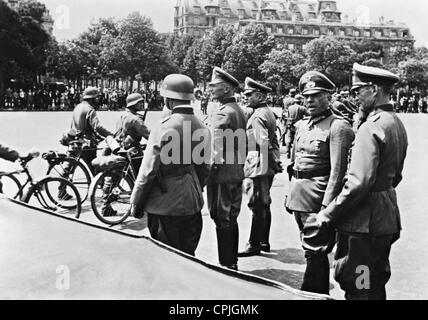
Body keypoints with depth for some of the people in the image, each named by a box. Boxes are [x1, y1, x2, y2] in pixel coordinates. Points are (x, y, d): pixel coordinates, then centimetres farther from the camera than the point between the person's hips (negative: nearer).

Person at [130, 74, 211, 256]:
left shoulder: (165, 128, -17)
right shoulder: (202, 128, 3)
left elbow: (149, 171, -13)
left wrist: (136, 203, -2)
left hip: (165, 205, -6)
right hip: (192, 204, 6)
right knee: (188, 256, 17)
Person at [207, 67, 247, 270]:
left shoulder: (222, 112, -16)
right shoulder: (239, 111, 13)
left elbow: (216, 149, -20)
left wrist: (207, 173, -14)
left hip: (222, 174, -9)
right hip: (237, 173, 9)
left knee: (223, 221, -1)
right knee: (231, 219, 15)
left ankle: (226, 265, 6)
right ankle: (232, 262, 25)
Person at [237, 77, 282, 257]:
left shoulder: (258, 116, -15)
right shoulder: (269, 113, 15)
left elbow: (263, 143, -23)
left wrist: (258, 171, -24)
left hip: (258, 167, -10)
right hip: (269, 166, 10)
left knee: (257, 207, -4)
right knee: (264, 206, 15)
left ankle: (254, 245, 4)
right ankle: (264, 242, 25)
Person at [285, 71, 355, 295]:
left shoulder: (337, 127, -12)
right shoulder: (302, 125, 12)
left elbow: (338, 170, -17)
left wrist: (327, 205, -21)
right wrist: (290, 193, 15)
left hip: (318, 198, -8)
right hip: (299, 196, 8)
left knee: (314, 253, -3)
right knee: (316, 252, 19)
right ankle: (321, 293, 32)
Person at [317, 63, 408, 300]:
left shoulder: (371, 127, -20)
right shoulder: (397, 124, 11)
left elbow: (359, 183, -26)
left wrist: (328, 214, -17)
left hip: (363, 222, -10)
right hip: (387, 220, 10)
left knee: (359, 290, 1)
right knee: (376, 286, 21)